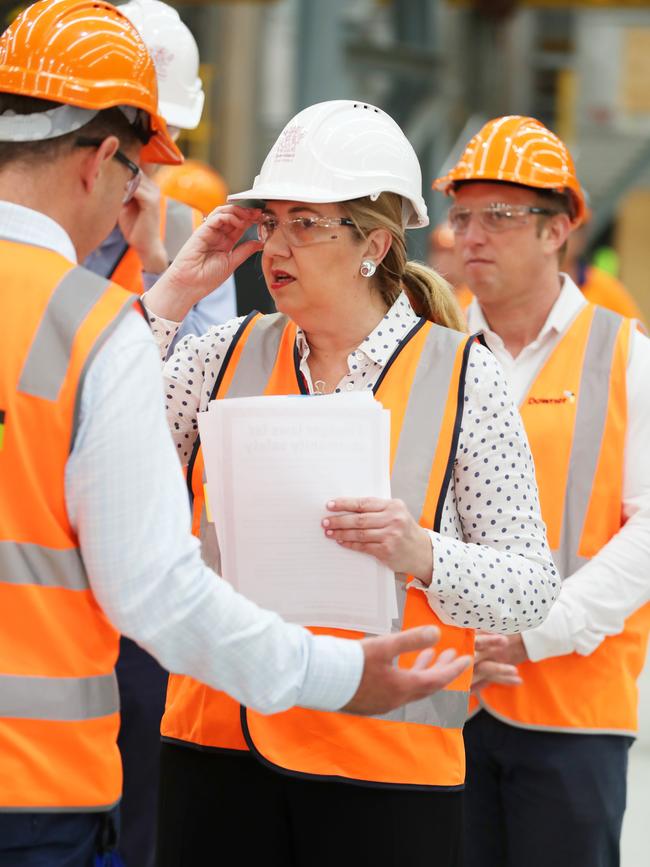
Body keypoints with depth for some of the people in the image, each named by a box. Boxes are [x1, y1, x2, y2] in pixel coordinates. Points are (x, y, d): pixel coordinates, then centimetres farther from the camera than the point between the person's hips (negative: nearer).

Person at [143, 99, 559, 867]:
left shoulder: (461, 376, -1)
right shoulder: (224, 356, 8)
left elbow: (531, 588, -1)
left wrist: (419, 555, -21)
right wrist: (174, 291, -2)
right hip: (218, 745, 2)